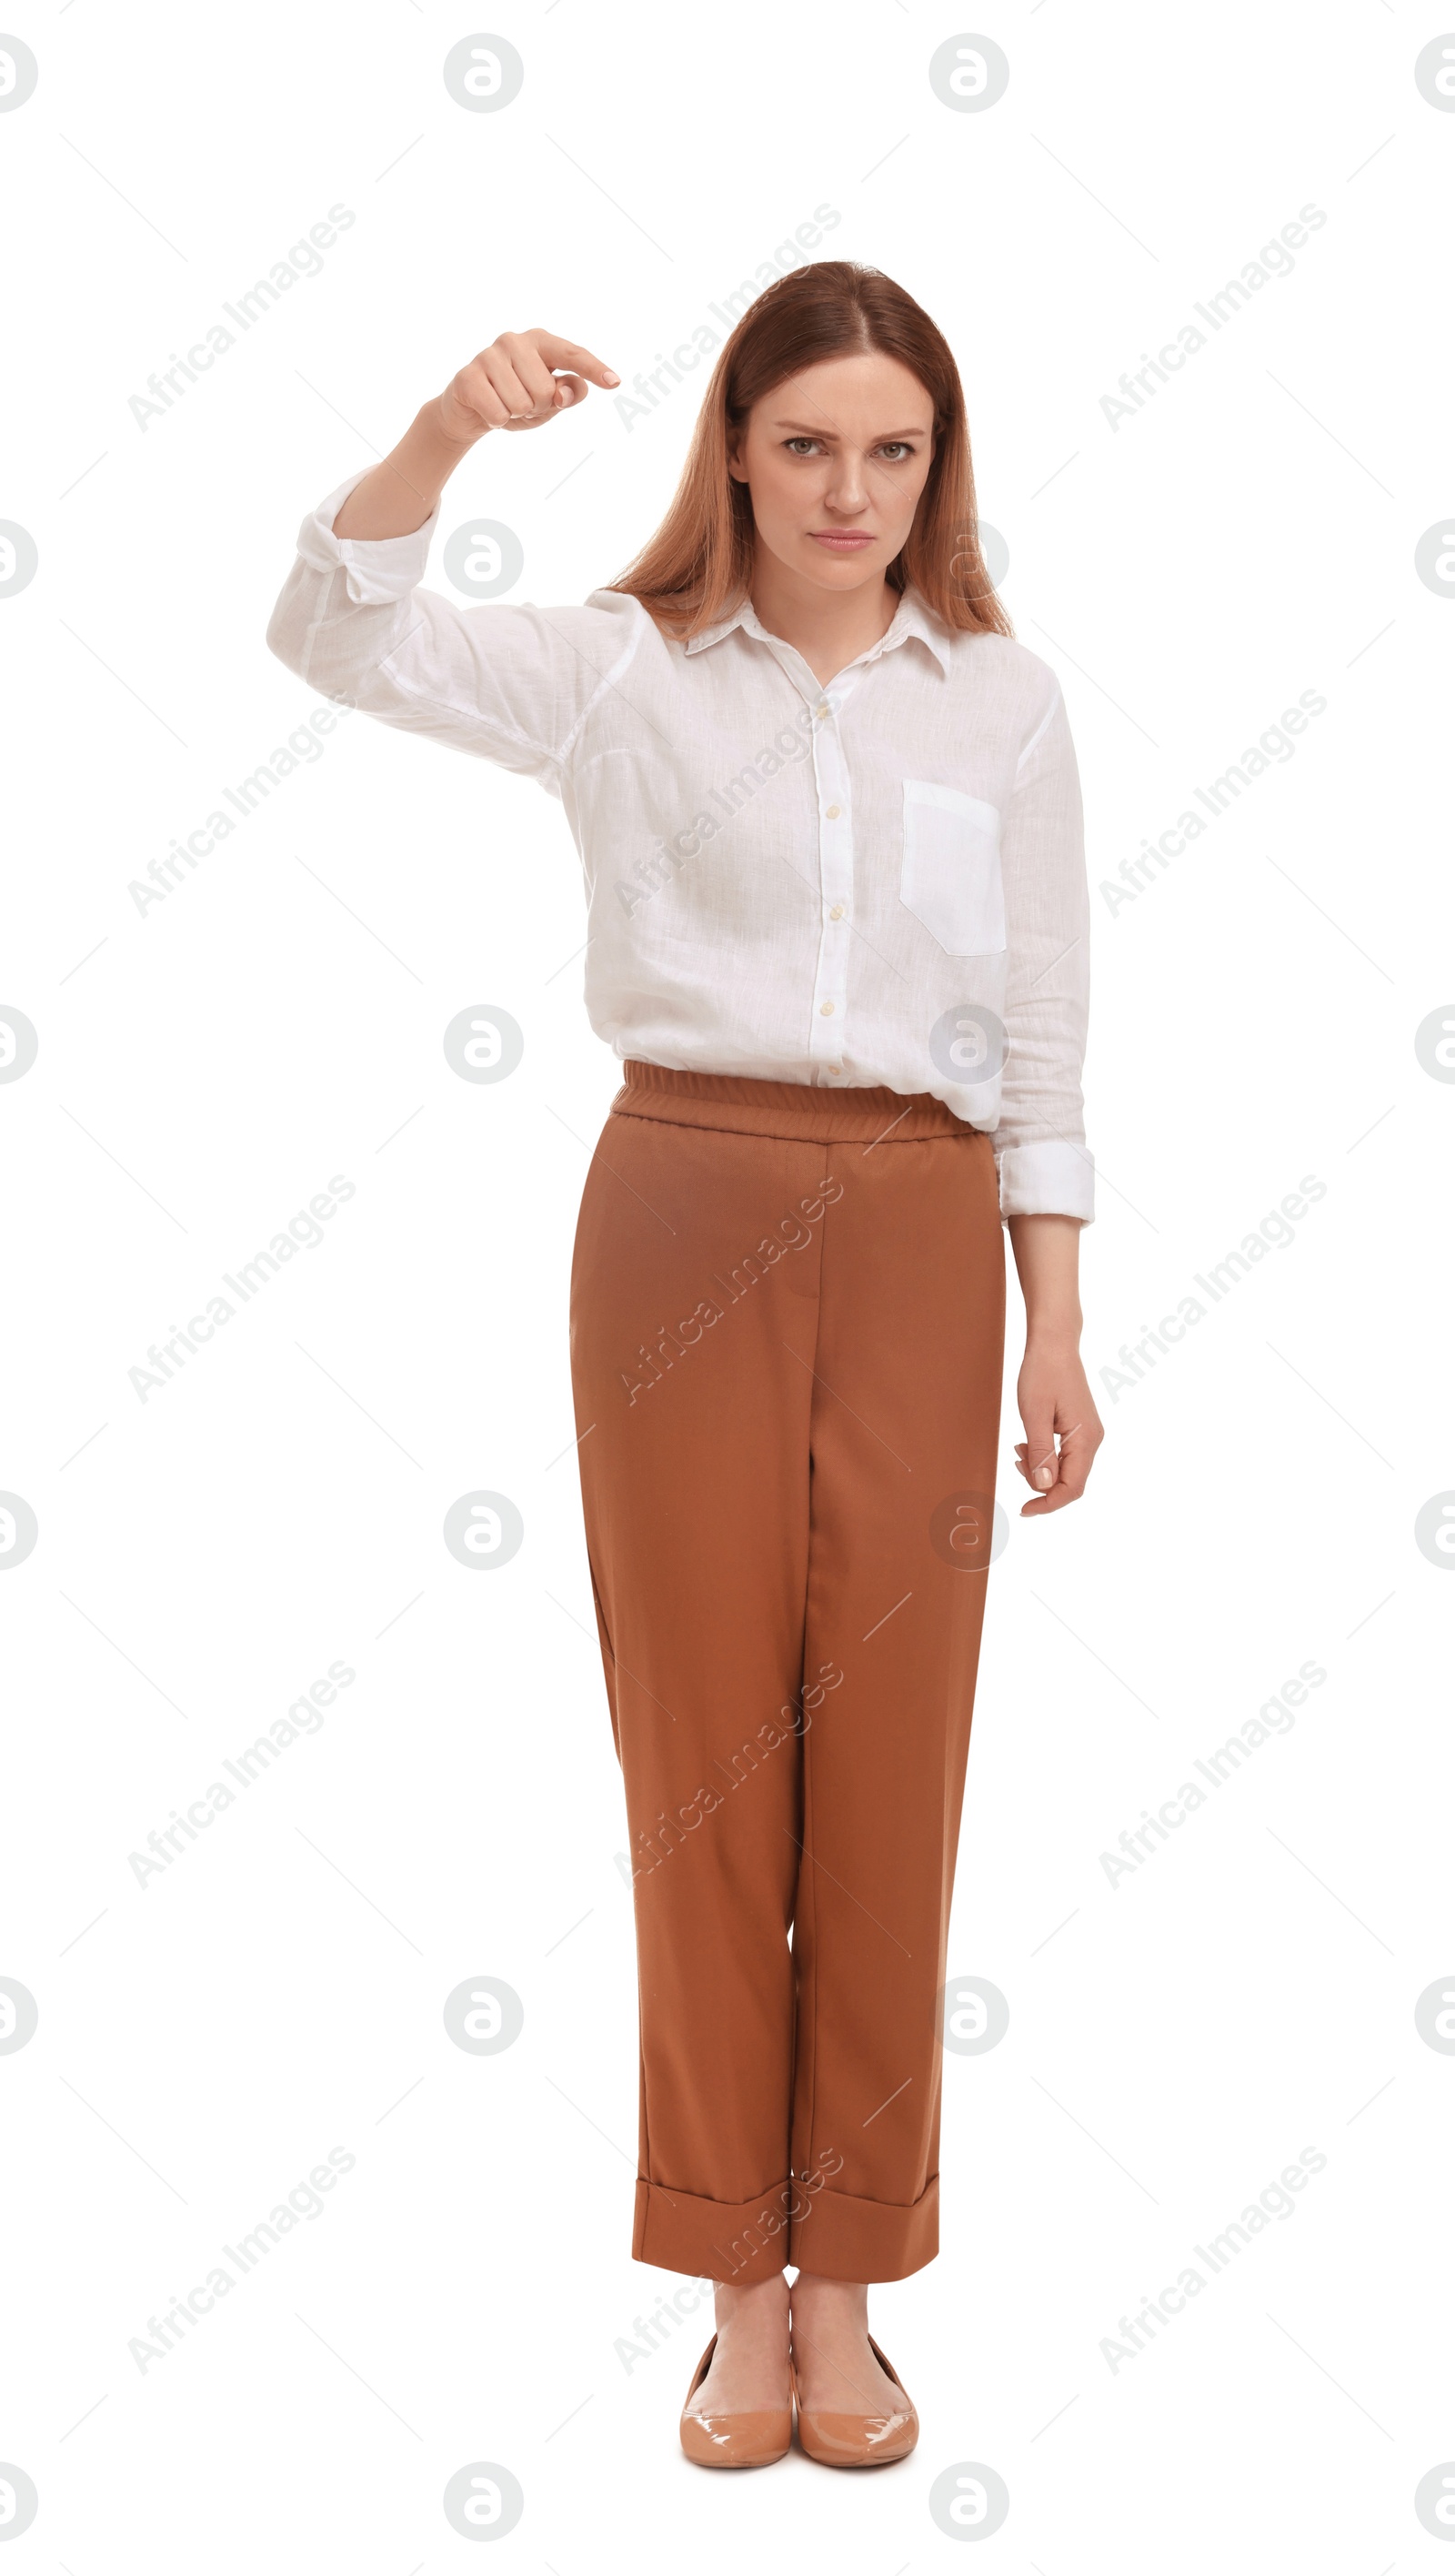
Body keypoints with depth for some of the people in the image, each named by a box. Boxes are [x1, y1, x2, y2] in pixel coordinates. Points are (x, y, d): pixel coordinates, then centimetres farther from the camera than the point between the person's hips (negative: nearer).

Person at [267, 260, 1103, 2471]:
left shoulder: (1004, 700, 8)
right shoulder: (623, 671, 4)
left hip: (920, 1231, 1)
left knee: (887, 1762, 4)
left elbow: (1044, 1040, 9)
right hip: (685, 1214, -1)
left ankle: (846, 2286, 18)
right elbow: (338, 635, -10)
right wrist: (452, 427, -27)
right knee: (702, 1752, 4)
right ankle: (740, 2286, 17)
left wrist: (1056, 1332, 5)